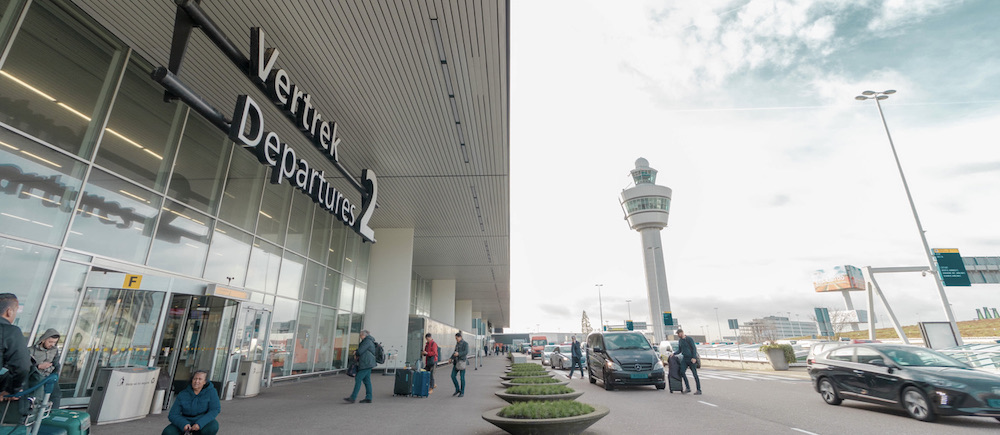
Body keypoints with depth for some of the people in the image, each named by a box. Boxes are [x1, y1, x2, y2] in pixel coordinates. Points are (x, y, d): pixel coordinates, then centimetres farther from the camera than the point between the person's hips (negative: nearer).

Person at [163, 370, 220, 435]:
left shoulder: (211, 391, -11)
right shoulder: (182, 395, -5)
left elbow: (215, 409, -17)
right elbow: (173, 415, -6)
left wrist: (200, 423, -30)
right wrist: (183, 424, -25)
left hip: (203, 422, -2)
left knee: (213, 427, -35)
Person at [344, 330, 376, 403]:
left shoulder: (367, 341, -12)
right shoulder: (369, 341, 20)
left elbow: (360, 351, -17)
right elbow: (359, 350, 27)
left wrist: (356, 354, 5)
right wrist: (356, 352, 6)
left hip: (366, 364, -10)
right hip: (367, 364, 10)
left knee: (358, 379, -9)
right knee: (366, 380, 9)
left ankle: (353, 398, -8)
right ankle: (368, 398, 11)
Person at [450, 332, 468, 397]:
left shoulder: (465, 343, -9)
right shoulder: (457, 344, 14)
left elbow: (466, 352, -21)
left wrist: (458, 354, -34)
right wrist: (451, 358, 8)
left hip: (462, 362, -7)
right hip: (456, 362, 7)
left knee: (462, 378, -2)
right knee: (453, 376, 0)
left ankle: (462, 393, 9)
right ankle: (457, 389, 16)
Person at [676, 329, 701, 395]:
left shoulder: (689, 339, -9)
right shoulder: (680, 341, 11)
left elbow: (694, 349, -12)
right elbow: (679, 350, 17)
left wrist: (694, 358, -21)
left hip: (691, 359, -6)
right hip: (684, 359, 6)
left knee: (695, 374, -3)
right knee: (682, 372, -7)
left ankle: (699, 390, 4)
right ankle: (688, 388, 2)